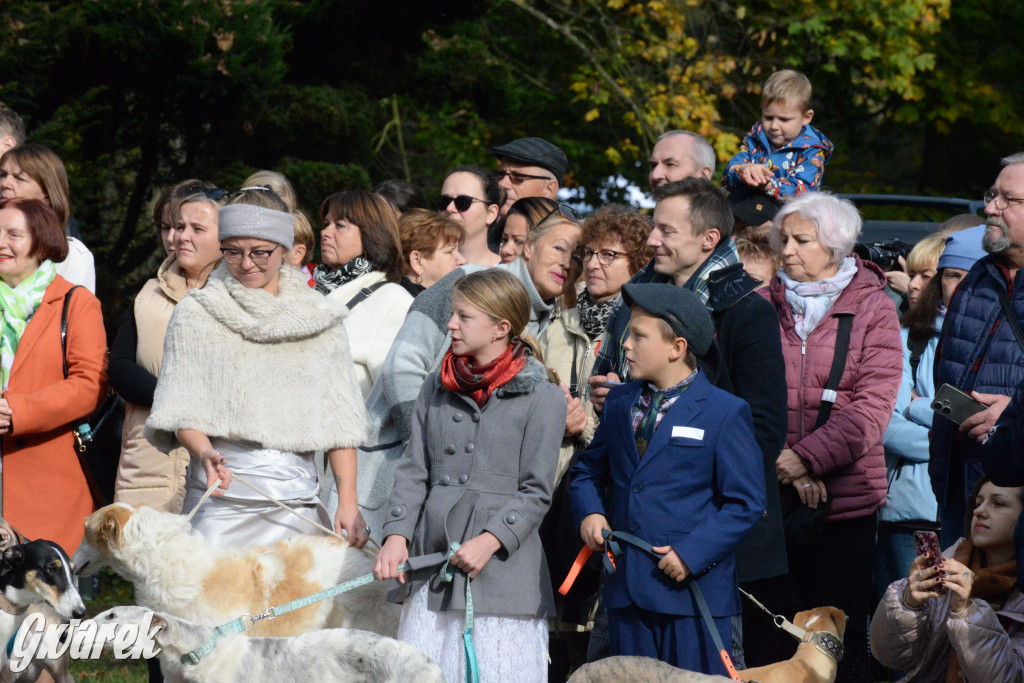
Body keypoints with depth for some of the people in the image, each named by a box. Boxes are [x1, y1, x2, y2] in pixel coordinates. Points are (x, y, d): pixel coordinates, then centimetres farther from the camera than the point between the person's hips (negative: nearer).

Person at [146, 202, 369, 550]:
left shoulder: (320, 317, 12)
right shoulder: (194, 315, 5)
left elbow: (338, 418, 11)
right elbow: (182, 409, 2)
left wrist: (348, 502, 3)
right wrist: (205, 454, -19)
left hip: (297, 498, 2)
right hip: (221, 498, -2)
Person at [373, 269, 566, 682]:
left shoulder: (543, 399, -1)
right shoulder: (437, 389, 14)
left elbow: (536, 492, -3)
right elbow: (413, 470, 11)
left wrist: (489, 542, -15)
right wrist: (396, 536, -3)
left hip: (503, 567, -4)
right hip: (432, 556, 4)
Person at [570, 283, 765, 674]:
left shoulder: (726, 413, -5)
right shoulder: (620, 403, 13)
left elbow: (745, 503, -7)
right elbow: (588, 470, 23)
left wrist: (692, 553, -17)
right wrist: (589, 512, 1)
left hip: (694, 588, -5)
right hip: (626, 590, 5)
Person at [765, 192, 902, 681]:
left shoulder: (872, 309, 2)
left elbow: (872, 407, -7)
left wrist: (806, 457, -16)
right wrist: (783, 464, -13)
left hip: (845, 498, -2)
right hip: (769, 497, 2)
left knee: (841, 639, 2)